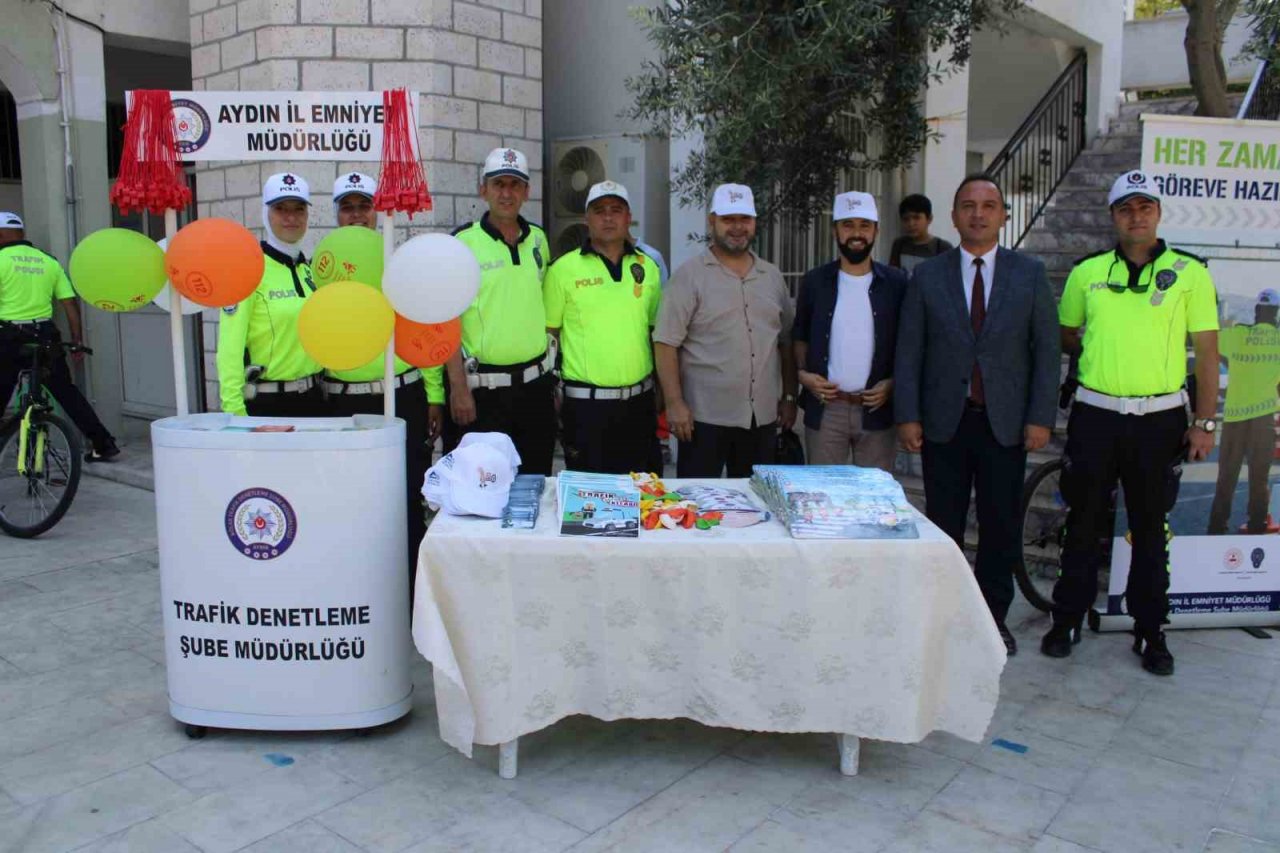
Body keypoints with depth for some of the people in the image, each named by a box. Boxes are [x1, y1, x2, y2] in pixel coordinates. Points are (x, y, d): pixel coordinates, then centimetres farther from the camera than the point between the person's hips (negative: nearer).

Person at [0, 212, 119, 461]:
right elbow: (70, 303, 7)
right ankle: (103, 443, 5)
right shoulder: (48, 261, 9)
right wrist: (77, 341, 11)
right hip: (45, 335, 4)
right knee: (66, 392, 10)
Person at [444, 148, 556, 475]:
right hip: (482, 388, -4)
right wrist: (458, 388, -14)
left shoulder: (538, 239, 9)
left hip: (536, 385, 5)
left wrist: (551, 373, 13)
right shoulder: (462, 243, -6)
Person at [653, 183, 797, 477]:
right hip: (705, 418, -5)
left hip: (763, 417, 5)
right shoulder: (690, 276, -4)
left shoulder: (772, 276, 12)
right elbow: (666, 344, -9)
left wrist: (789, 397, 11)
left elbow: (786, 343, 16)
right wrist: (675, 403, -15)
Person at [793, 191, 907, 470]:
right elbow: (800, 336, 14)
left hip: (877, 408, 0)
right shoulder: (814, 281, 4)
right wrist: (802, 372, -3)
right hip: (825, 409, 1)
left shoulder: (896, 283, 2)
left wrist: (894, 382, -8)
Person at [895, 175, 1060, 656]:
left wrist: (1041, 417, -4)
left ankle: (993, 618, 23)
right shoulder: (927, 276, 4)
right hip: (944, 422, 0)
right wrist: (907, 416, -5)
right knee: (943, 525, 7)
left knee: (1001, 526, 7)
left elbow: (1046, 350, 2)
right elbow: (908, 351, 2)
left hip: (1005, 422, 0)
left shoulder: (1030, 274, 4)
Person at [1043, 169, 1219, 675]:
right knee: (1084, 522, 8)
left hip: (1160, 419, -1)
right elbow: (1064, 334, 18)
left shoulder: (1189, 272, 1)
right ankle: (1067, 620, 20)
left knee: (1151, 528, 8)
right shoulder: (1087, 272, 5)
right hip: (1095, 415, 1)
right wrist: (1099, 355, 1)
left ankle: (1150, 632, 21)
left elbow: (1207, 350, 1)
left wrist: (1204, 422, -3)